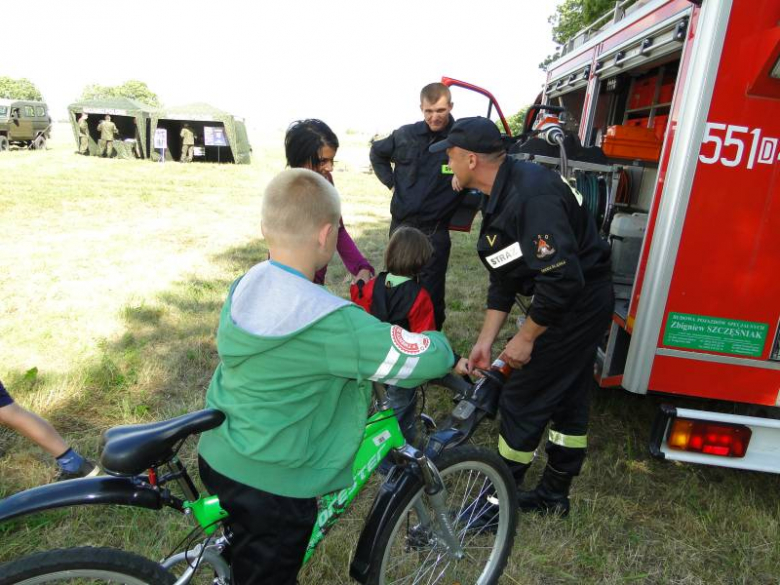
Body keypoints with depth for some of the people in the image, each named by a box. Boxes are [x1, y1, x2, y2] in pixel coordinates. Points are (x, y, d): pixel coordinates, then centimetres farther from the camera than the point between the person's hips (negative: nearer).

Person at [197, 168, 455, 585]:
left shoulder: (245, 286, -7)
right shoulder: (330, 322, -30)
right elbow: (431, 357, -27)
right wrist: (439, 348, -4)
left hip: (217, 457, 7)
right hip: (271, 487, -6)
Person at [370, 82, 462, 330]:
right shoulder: (406, 135, 2)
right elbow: (377, 152, 20)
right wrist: (391, 182, 10)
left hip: (434, 230, -4)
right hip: (400, 224, 5)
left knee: (431, 291, 0)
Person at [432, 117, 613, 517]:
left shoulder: (532, 195, -27)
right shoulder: (502, 196, 5)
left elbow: (563, 279, -31)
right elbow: (503, 280, 7)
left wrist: (525, 337, -18)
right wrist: (485, 341, 5)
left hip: (578, 303, -10)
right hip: (580, 300, 10)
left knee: (522, 400, -1)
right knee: (568, 398, 18)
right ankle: (554, 495, 35)